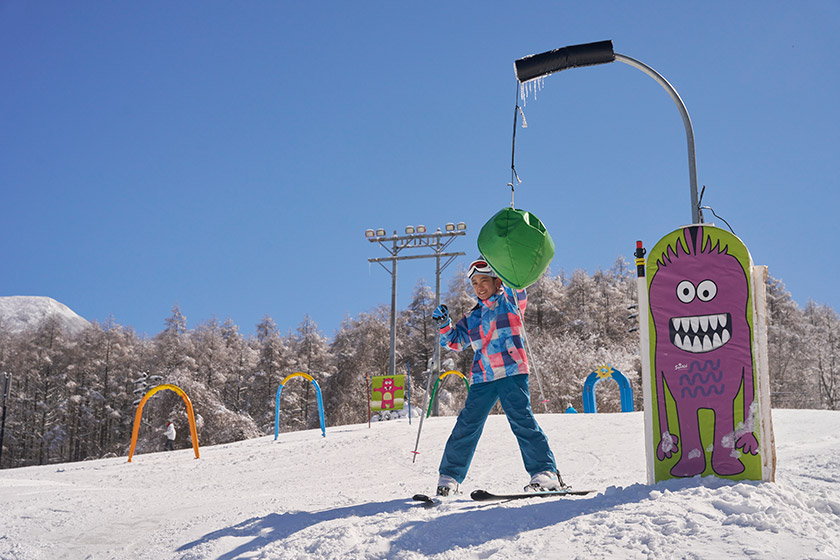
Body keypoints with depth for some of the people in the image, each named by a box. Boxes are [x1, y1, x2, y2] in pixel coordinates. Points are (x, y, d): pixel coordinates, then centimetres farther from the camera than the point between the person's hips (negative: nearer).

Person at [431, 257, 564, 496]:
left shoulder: (509, 301, 8)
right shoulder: (471, 319, 20)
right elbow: (455, 342, 20)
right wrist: (444, 325, 3)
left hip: (512, 372, -4)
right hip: (482, 378, 4)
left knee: (521, 419, -15)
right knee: (467, 425, 1)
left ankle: (546, 472, -12)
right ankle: (449, 477, 10)